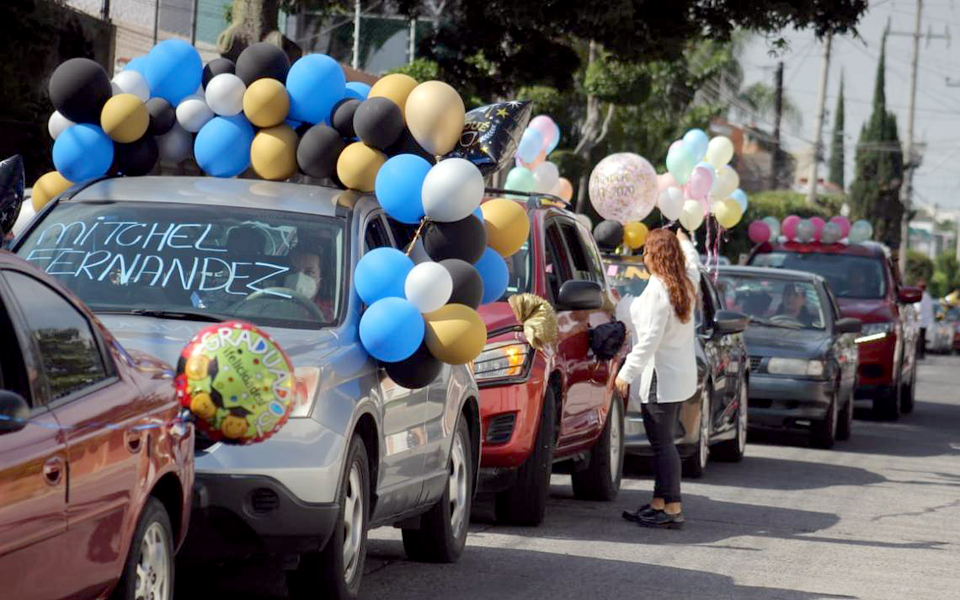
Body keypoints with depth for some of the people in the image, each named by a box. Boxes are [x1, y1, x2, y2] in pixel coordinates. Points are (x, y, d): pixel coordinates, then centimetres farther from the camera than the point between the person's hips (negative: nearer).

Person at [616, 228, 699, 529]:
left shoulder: (657, 289, -18)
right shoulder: (687, 283, 9)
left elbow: (650, 339, -21)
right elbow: (693, 262, 35)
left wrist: (627, 372, -17)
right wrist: (684, 241, 53)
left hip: (661, 377, -10)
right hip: (681, 376, 10)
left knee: (662, 443, -8)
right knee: (663, 442, 13)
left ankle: (672, 508, -8)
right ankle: (659, 503, 15)